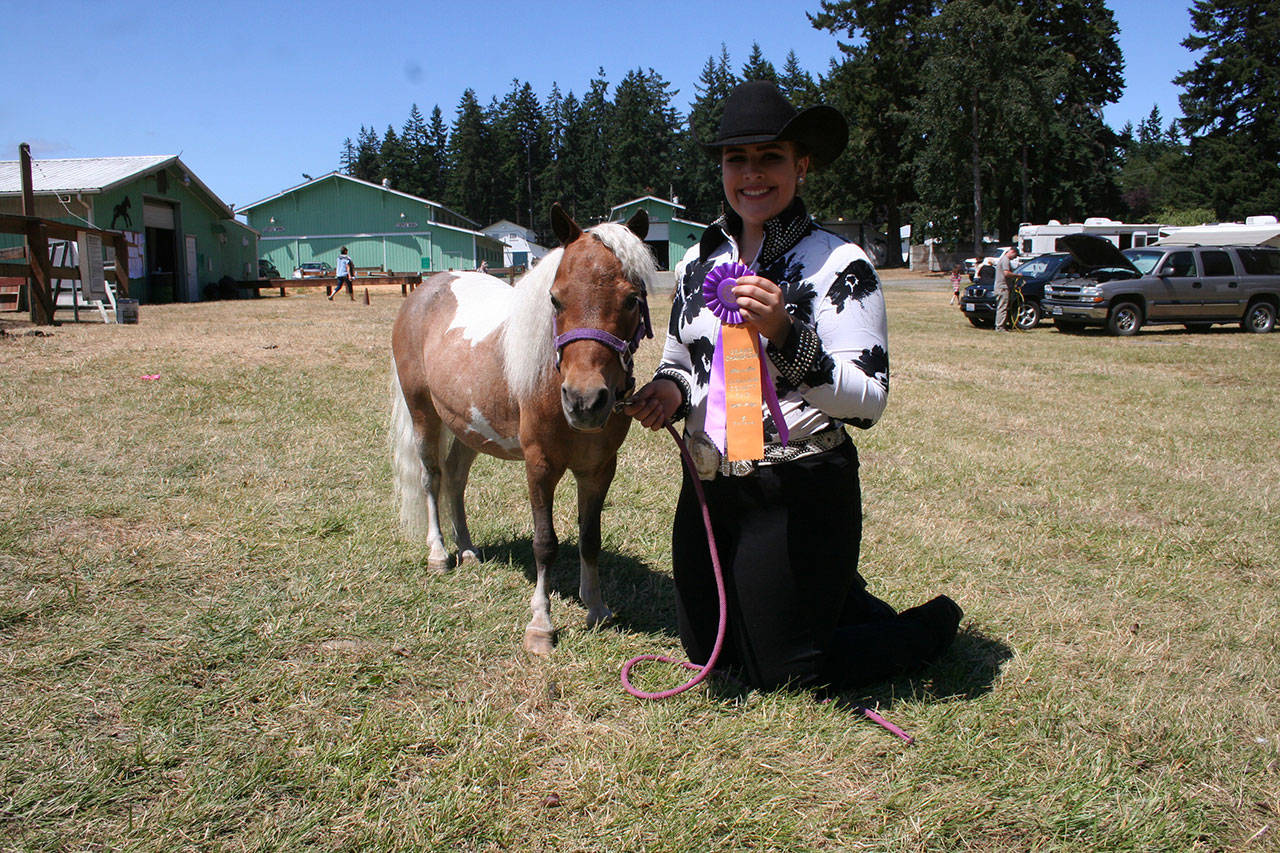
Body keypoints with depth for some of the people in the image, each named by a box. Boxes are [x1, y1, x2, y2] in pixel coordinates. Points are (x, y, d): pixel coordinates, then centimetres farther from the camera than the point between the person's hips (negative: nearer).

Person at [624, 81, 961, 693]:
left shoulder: (839, 264, -12)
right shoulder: (698, 263, 6)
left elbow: (869, 398, -18)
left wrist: (786, 338, -32)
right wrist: (668, 389, -5)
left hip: (798, 497, -6)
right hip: (706, 488, 7)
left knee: (779, 674, 8)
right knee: (704, 651, 22)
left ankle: (932, 625, 31)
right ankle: (827, 597, 45)